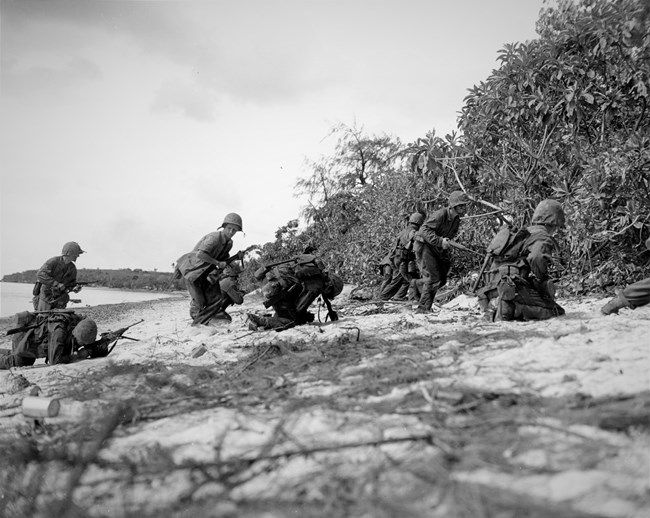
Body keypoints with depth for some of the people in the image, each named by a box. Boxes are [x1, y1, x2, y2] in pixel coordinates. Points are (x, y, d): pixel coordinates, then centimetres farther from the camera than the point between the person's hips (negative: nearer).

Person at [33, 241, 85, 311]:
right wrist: (56, 284, -35)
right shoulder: (53, 262, -17)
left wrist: (75, 288, -14)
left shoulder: (72, 268, -1)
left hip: (59, 297, 4)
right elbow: (40, 275, -28)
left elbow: (72, 283, 11)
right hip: (46, 294, -4)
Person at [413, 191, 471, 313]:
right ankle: (422, 308, -8)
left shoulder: (457, 220, 3)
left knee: (441, 280, 10)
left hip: (438, 249, 9)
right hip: (425, 247, -9)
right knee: (433, 278, -15)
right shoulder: (440, 215, -25)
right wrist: (440, 241, -39)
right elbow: (424, 231, -32)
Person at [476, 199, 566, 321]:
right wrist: (544, 284, -8)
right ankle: (509, 307, -19)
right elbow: (537, 258, -23)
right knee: (556, 311, -5)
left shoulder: (520, 234, 28)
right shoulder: (543, 238, 0)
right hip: (513, 289, -9)